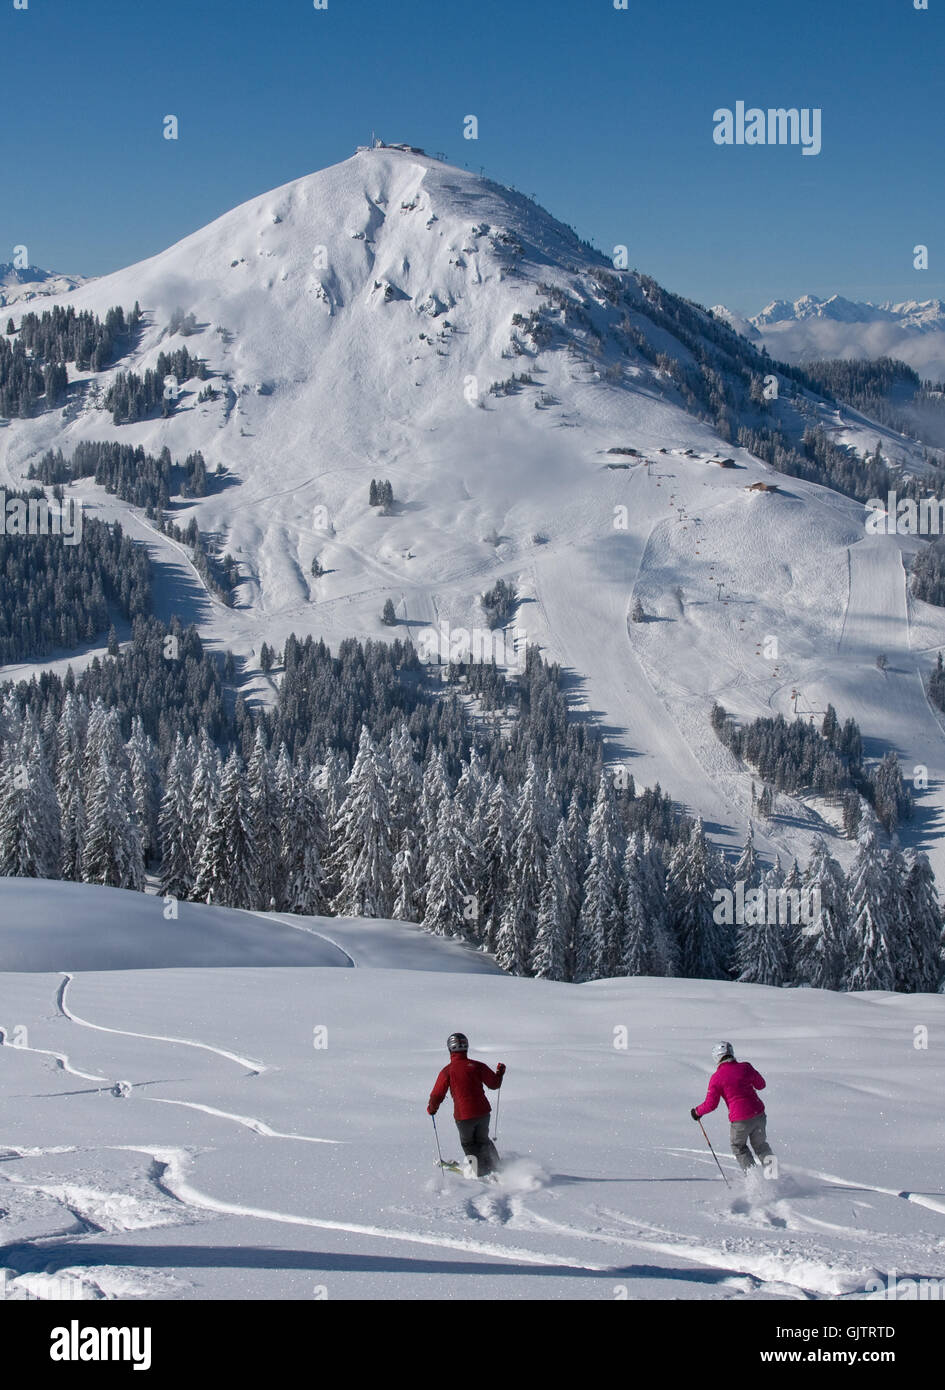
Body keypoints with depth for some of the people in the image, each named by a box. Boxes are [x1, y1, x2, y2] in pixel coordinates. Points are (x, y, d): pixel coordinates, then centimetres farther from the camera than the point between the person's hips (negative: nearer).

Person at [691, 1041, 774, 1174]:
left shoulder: (717, 1077, -8)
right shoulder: (745, 1067, 1)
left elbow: (710, 1104, -6)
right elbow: (761, 1085, 15)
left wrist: (697, 1112, 12)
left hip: (740, 1120, -3)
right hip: (759, 1114, 3)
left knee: (739, 1148, 22)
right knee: (760, 1144, 25)